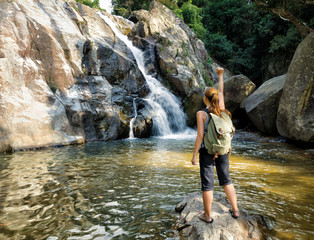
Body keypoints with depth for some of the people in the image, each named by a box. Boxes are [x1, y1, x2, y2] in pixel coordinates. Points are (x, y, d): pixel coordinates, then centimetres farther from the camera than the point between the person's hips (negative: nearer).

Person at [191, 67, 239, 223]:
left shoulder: (201, 114, -13)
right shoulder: (221, 109, -1)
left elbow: (200, 136, -15)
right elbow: (221, 91, 16)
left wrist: (194, 155, -9)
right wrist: (220, 75, 27)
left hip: (207, 152, -5)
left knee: (207, 184, 6)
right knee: (226, 180, 20)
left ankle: (207, 215, 19)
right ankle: (235, 210, 30)